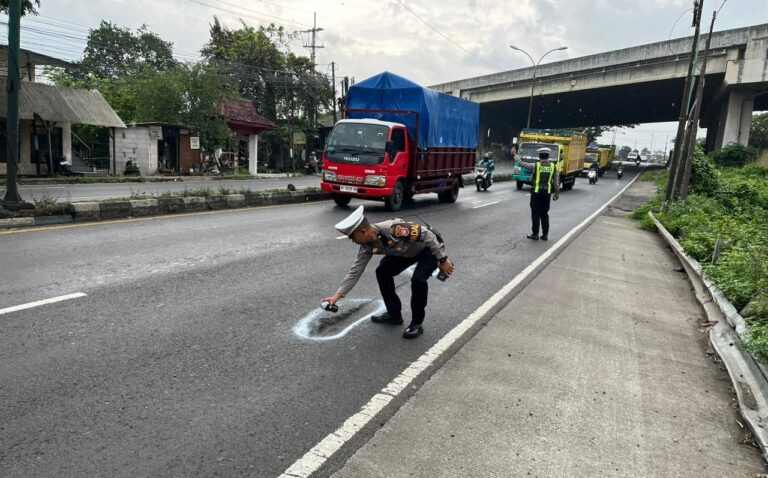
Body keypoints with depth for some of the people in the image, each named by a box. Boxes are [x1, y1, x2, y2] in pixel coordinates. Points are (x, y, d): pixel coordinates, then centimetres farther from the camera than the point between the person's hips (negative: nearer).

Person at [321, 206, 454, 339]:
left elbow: (427, 235, -30)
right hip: (408, 251, 7)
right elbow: (355, 271, -7)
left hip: (429, 249, -7)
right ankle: (394, 314, 14)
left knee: (418, 279, -27)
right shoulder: (368, 246, -15)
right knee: (382, 272, -2)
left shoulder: (393, 229, -39)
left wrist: (443, 260, -23)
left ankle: (417, 324, -8)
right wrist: (337, 295, -11)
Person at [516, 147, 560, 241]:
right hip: (547, 193, 3)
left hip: (536, 192, -3)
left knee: (536, 213, 4)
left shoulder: (535, 165, -8)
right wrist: (557, 193, 8)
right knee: (545, 214, 11)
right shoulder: (553, 166, -1)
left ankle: (535, 234, 6)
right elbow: (556, 181, 0)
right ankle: (545, 234, 13)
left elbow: (521, 163, 2)